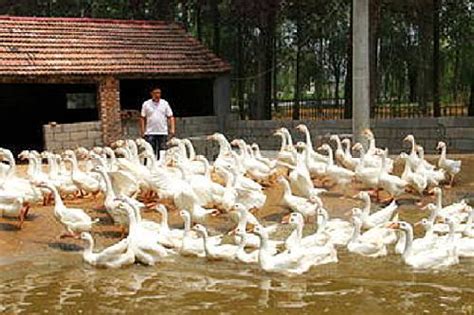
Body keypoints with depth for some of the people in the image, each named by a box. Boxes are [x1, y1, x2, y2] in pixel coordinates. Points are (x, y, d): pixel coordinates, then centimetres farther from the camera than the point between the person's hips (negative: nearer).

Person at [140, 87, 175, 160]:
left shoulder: (165, 103, 6)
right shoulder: (146, 104, 4)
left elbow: (170, 117, 5)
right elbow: (142, 118, 5)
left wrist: (172, 129, -7)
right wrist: (142, 131, -2)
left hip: (163, 132, 1)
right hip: (150, 133, -1)